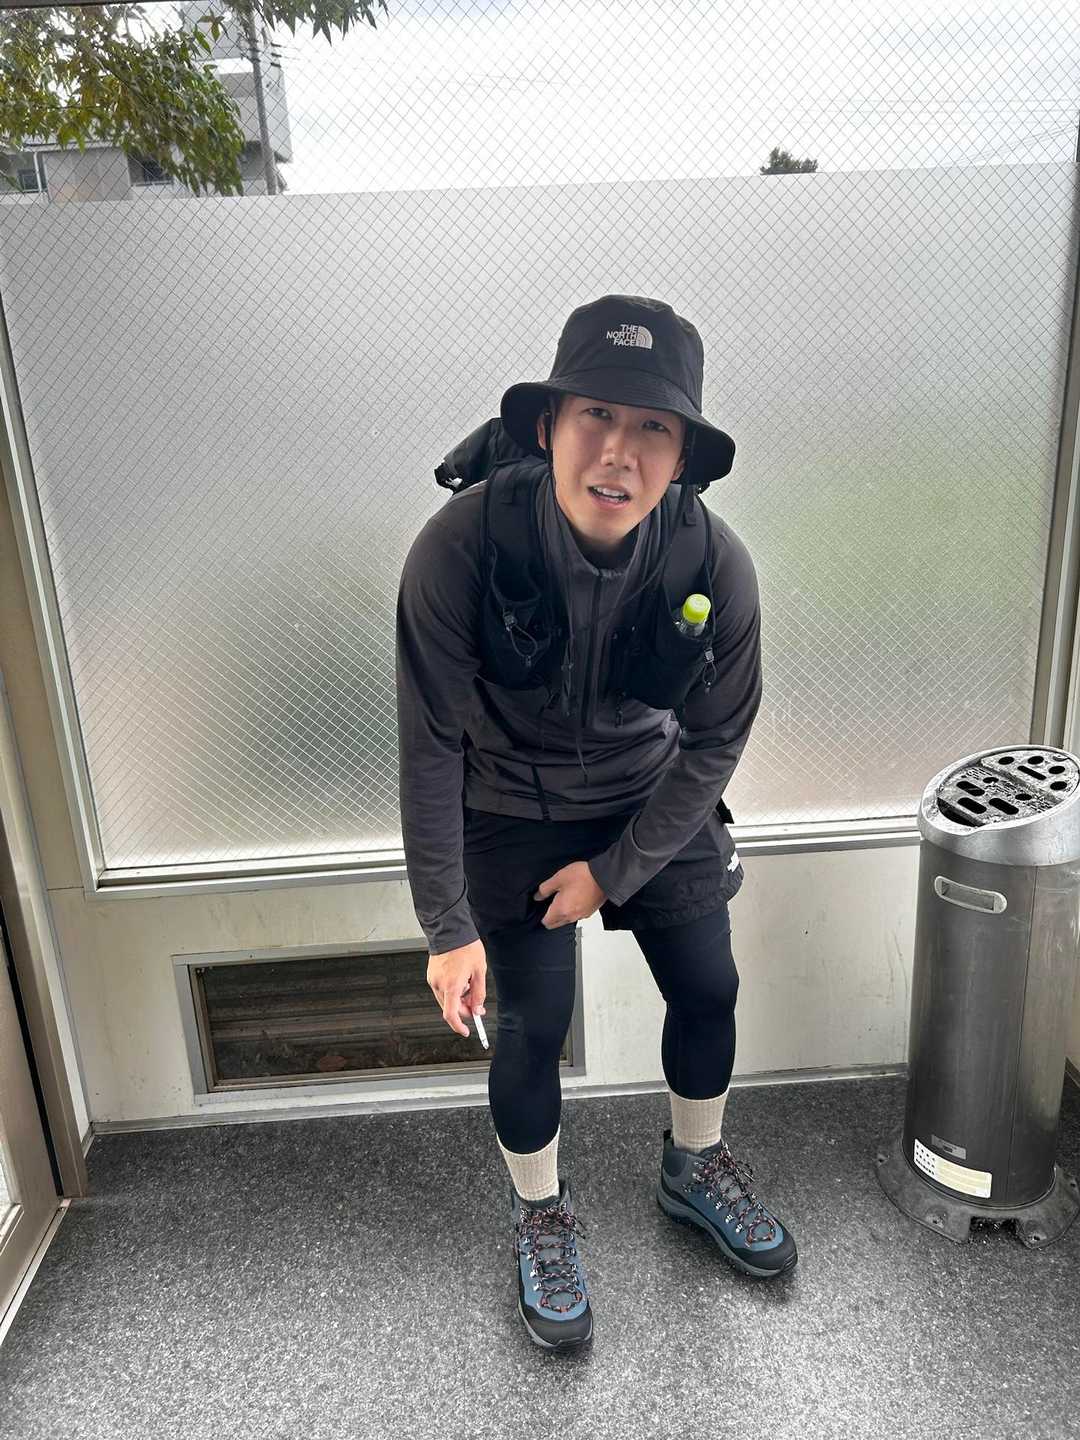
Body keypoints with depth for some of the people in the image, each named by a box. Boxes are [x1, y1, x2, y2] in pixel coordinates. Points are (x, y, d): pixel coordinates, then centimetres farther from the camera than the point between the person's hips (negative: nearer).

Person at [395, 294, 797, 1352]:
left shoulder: (715, 563, -23)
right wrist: (448, 927, -18)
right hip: (512, 808, -2)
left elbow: (716, 742, -9)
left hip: (656, 799, 3)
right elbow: (430, 746, -21)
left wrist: (615, 871, -9)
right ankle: (541, 1217, 30)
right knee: (533, 1025, -1)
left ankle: (695, 1168, 41)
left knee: (707, 990, 9)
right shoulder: (462, 546, -29)